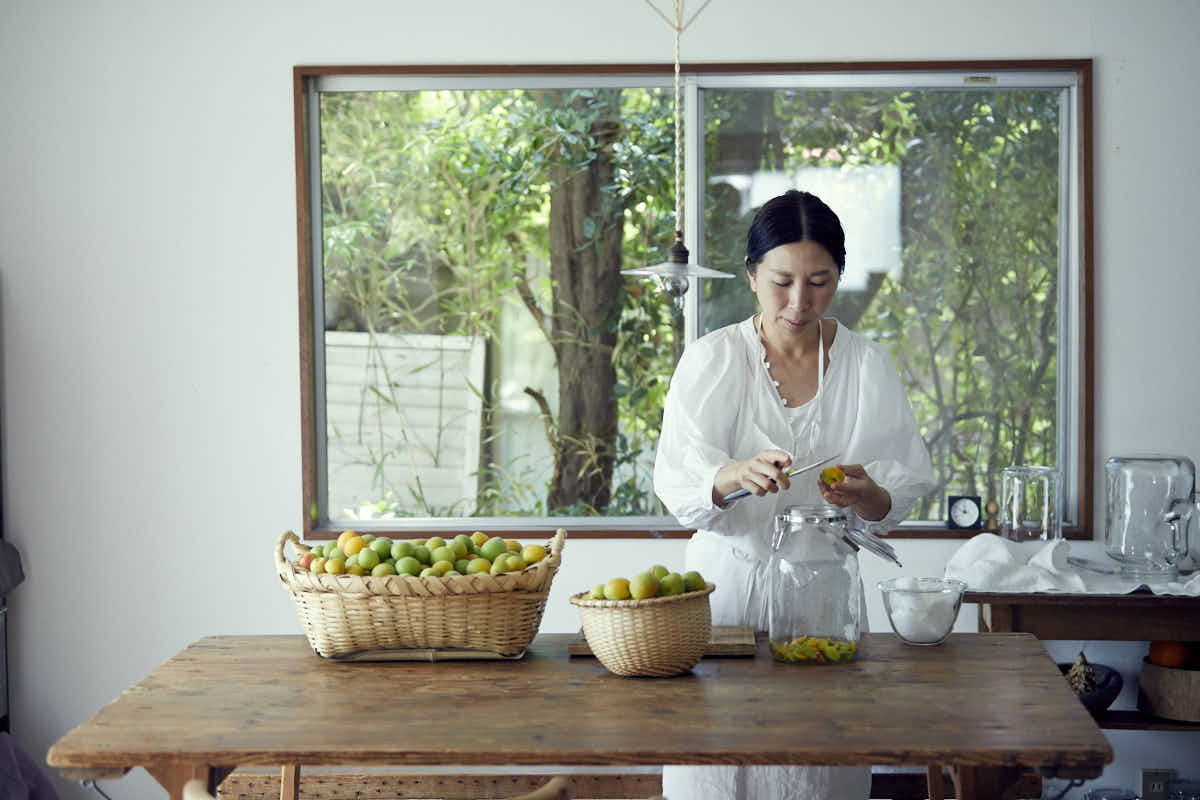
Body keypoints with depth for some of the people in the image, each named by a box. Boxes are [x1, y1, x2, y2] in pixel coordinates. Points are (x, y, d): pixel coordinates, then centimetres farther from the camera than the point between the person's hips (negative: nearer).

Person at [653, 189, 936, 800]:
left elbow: (901, 491, 1)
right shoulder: (711, 361, -2)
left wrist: (865, 494, -22)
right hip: (728, 580, -1)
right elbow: (676, 484, -11)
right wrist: (735, 475, -32)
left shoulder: (867, 366, 2)